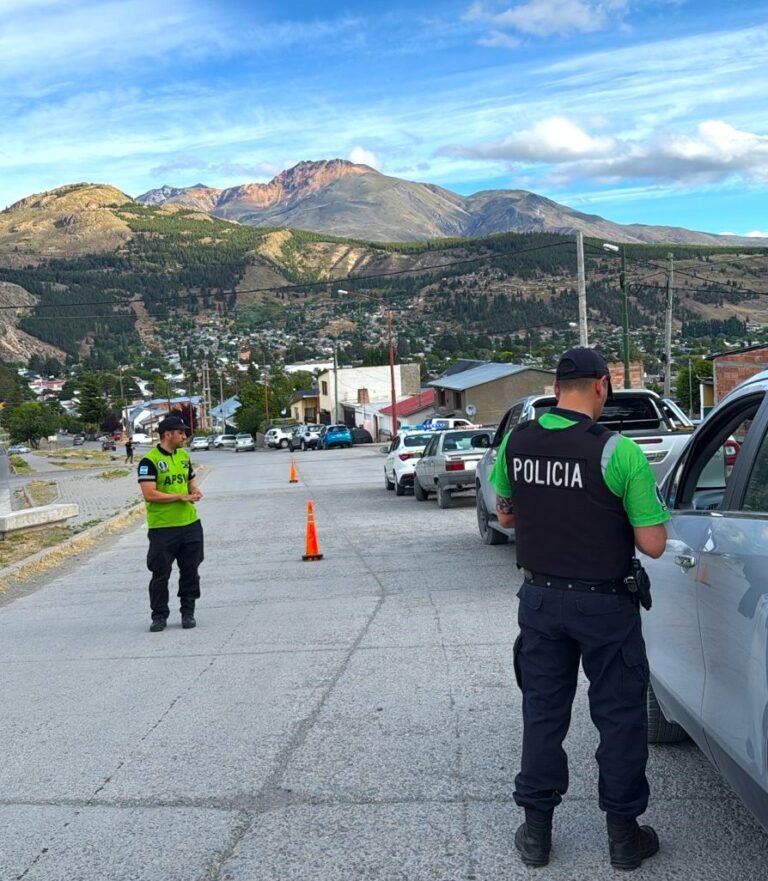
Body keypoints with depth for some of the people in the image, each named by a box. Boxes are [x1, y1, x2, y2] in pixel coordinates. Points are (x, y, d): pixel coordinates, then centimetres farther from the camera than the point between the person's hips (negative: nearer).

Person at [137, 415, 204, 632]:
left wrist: (195, 492, 0)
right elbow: (149, 494, -18)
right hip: (162, 527, -6)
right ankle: (159, 616, 15)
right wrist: (180, 497, -18)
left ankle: (188, 612, 22)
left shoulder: (184, 456, 12)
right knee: (160, 574, 3)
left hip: (190, 524, 6)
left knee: (190, 571, 10)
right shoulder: (149, 461, -11)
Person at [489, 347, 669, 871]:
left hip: (540, 598, 4)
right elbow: (652, 544, -15)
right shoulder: (619, 453, -18)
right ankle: (624, 834, 24)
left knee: (543, 712, 15)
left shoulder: (517, 442, -3)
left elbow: (506, 516, 11)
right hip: (604, 605, -4)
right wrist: (616, 515, 3)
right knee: (620, 716, 12)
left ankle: (537, 830, 25)